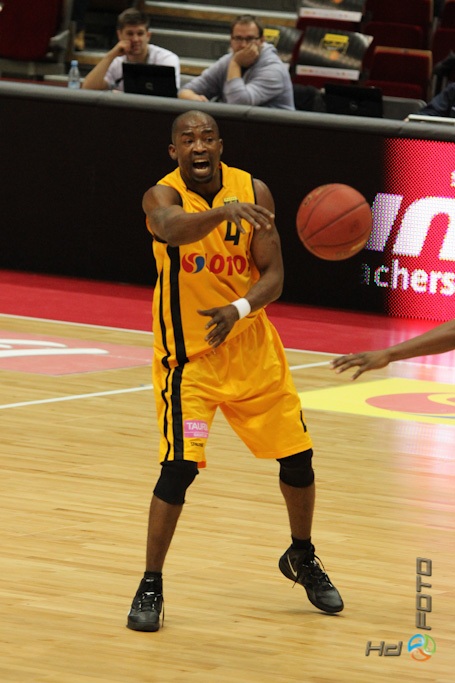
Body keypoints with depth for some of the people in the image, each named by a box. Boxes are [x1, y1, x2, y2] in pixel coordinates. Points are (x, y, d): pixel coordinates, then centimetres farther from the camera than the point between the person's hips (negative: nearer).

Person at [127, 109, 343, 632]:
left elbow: (273, 275, -8)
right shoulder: (163, 196, -17)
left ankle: (302, 559, 36)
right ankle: (151, 586, -1)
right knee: (180, 467, -16)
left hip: (251, 348, 4)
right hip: (188, 354, -4)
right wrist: (224, 212, -61)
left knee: (297, 456, 10)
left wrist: (238, 310, -27)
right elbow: (171, 228, -42)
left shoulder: (253, 192, -7)